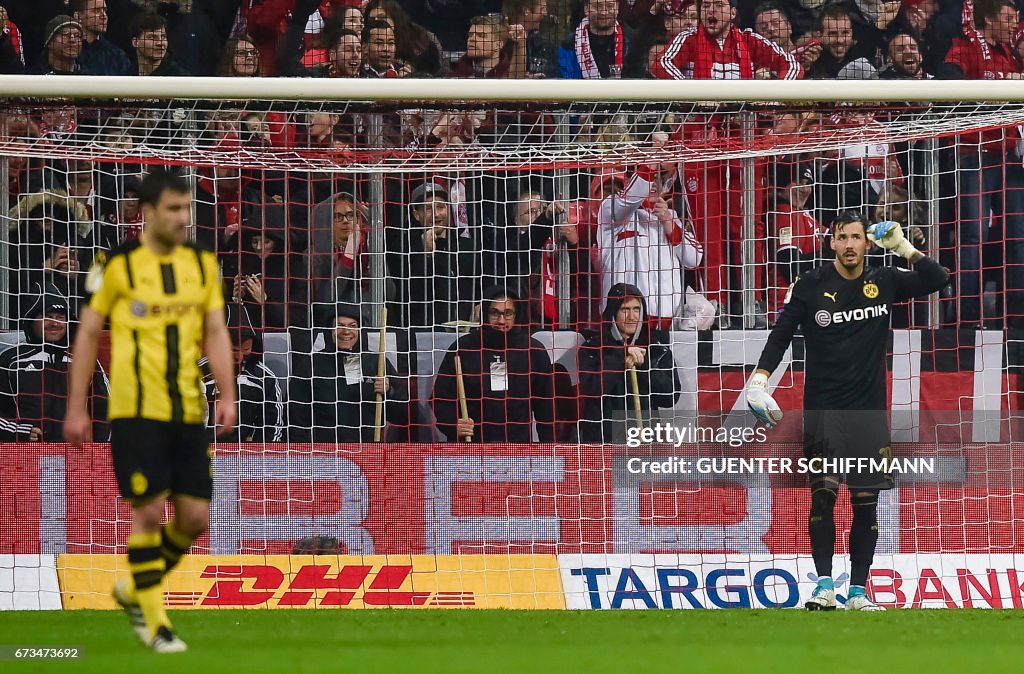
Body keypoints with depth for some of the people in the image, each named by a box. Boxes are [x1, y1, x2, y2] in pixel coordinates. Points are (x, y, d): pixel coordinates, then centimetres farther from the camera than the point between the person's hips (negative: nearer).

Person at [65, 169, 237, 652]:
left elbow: (215, 332, 6)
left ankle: (134, 590, 25)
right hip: (136, 409, -5)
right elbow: (87, 335, 2)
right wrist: (76, 409, 1)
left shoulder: (203, 264, 9)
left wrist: (227, 395, -7)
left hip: (188, 410, 5)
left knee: (195, 517, 2)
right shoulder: (117, 265, -3)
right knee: (148, 512, -7)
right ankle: (154, 622, 4)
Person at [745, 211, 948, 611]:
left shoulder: (883, 282, 7)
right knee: (823, 494, -12)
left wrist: (902, 246, -4)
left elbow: (938, 280, 6)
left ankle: (858, 592, 7)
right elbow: (780, 335, 1)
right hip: (822, 409, -3)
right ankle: (824, 585, -4)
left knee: (866, 502, 2)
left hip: (869, 412, 3)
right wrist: (759, 381, -9)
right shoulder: (811, 286, -1)